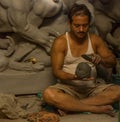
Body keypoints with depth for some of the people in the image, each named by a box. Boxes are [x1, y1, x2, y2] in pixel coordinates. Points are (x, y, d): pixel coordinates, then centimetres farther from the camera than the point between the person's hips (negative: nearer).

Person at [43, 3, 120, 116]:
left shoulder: (95, 39, 4)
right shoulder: (60, 42, -5)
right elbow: (56, 71, -7)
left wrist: (101, 60, -18)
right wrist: (74, 77, -27)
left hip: (92, 87, 3)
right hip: (68, 87, -3)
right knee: (48, 94, -34)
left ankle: (70, 105, -24)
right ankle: (97, 109, -27)